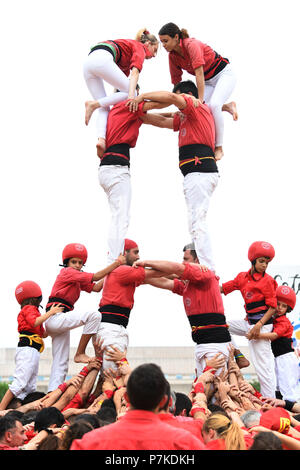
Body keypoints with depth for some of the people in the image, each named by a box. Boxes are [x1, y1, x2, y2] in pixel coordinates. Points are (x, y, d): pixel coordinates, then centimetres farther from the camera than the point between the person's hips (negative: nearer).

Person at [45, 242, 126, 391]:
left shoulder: (78, 279, 22)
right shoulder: (67, 272, -6)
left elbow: (96, 287, 15)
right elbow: (96, 277, -11)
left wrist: (113, 269, 7)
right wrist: (116, 263, -9)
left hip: (60, 320, 10)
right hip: (55, 316, -10)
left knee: (61, 364, 8)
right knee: (94, 315, -25)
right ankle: (80, 354, -20)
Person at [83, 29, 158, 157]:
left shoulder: (129, 44, 37)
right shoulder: (139, 47, 12)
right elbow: (135, 72, -9)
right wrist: (131, 96, -21)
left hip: (87, 62, 9)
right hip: (102, 58, -9)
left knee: (104, 108, 4)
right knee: (129, 93, -3)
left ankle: (101, 139, -19)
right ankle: (93, 104, -12)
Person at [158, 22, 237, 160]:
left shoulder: (191, 45, -28)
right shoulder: (173, 56, -5)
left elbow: (199, 74, -33)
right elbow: (176, 82, 1)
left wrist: (200, 100, -35)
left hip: (224, 74, -8)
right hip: (208, 81, 8)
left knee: (213, 105, -31)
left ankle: (219, 148, -19)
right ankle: (227, 106, 13)